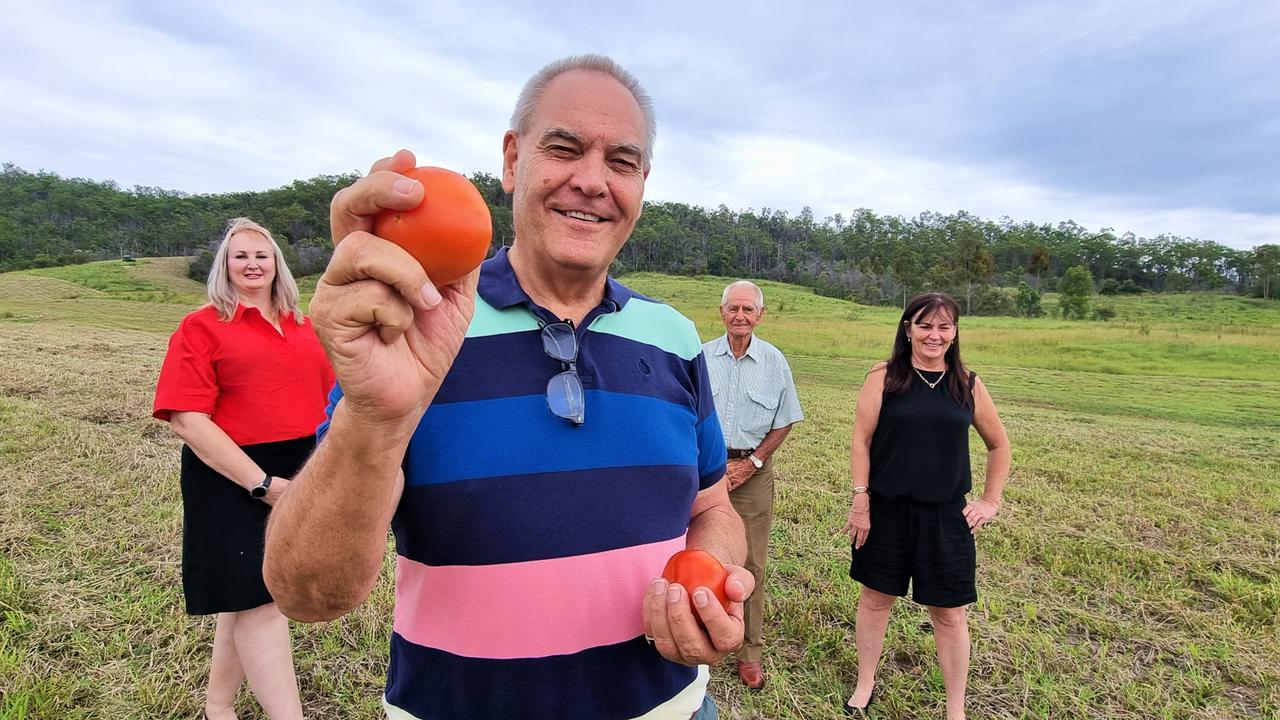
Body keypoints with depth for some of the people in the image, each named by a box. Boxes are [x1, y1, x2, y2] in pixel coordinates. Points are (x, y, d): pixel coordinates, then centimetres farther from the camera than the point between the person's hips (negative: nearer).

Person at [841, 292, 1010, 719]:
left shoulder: (968, 385, 2)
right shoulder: (884, 378, -6)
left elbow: (998, 445, 15)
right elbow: (861, 440, -6)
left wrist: (991, 500, 9)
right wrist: (860, 501, -9)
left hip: (946, 516, 1)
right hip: (887, 511, -1)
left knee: (950, 614, 10)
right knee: (876, 598, 13)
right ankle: (865, 686, 35)